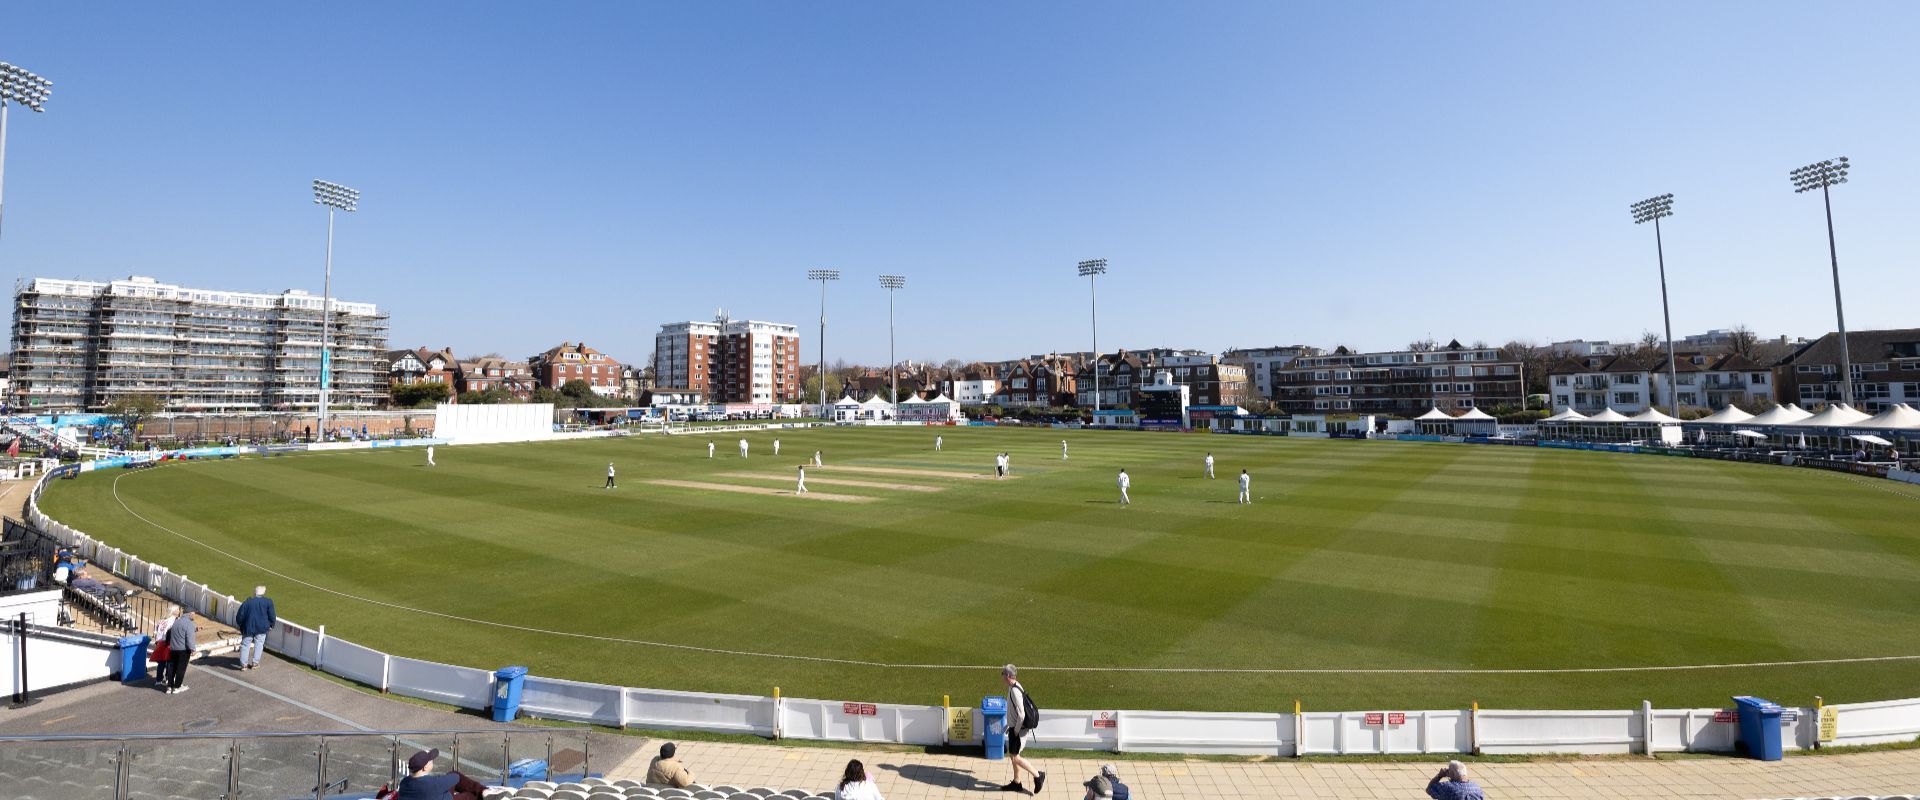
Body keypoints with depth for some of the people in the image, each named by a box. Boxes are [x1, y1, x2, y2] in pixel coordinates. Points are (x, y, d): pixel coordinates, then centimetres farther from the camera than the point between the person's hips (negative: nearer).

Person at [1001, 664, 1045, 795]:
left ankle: (1038, 775, 13)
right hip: (1014, 727, 9)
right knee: (1012, 755, 17)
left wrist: (1016, 730, -15)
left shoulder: (1015, 691, -27)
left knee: (1015, 757, 1)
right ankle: (1016, 783, 30)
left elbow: (1021, 715, -27)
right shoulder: (1013, 687, 3)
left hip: (1018, 729, -9)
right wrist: (1010, 726, 18)